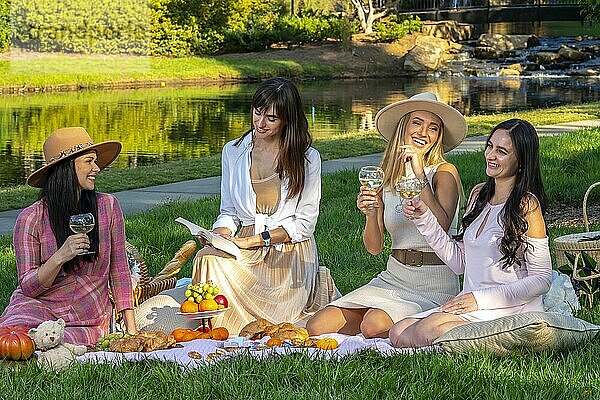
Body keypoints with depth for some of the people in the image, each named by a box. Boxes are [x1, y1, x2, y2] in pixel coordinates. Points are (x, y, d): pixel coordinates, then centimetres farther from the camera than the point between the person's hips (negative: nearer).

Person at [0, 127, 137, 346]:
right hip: (40, 305, -1)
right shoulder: (31, 219, -8)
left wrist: (131, 331, -1)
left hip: (90, 318, 1)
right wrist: (59, 258, -25)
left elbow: (119, 272, 4)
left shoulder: (107, 206, -2)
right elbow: (27, 287, -6)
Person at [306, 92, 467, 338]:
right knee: (317, 327, -7)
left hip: (434, 285, -5)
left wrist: (420, 175, -25)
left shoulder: (444, 172, -6)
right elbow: (374, 248, 3)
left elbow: (441, 227, -25)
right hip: (392, 278, 6)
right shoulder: (385, 177, 6)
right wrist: (370, 213, -17)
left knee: (373, 326, -30)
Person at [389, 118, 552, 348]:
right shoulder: (479, 194, 13)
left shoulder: (526, 205, -10)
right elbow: (459, 263, 13)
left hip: (512, 312, -8)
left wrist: (481, 299, -17)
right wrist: (424, 219, 3)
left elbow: (542, 280, -11)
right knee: (398, 332, -10)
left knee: (428, 329, -28)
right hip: (471, 306, 8)